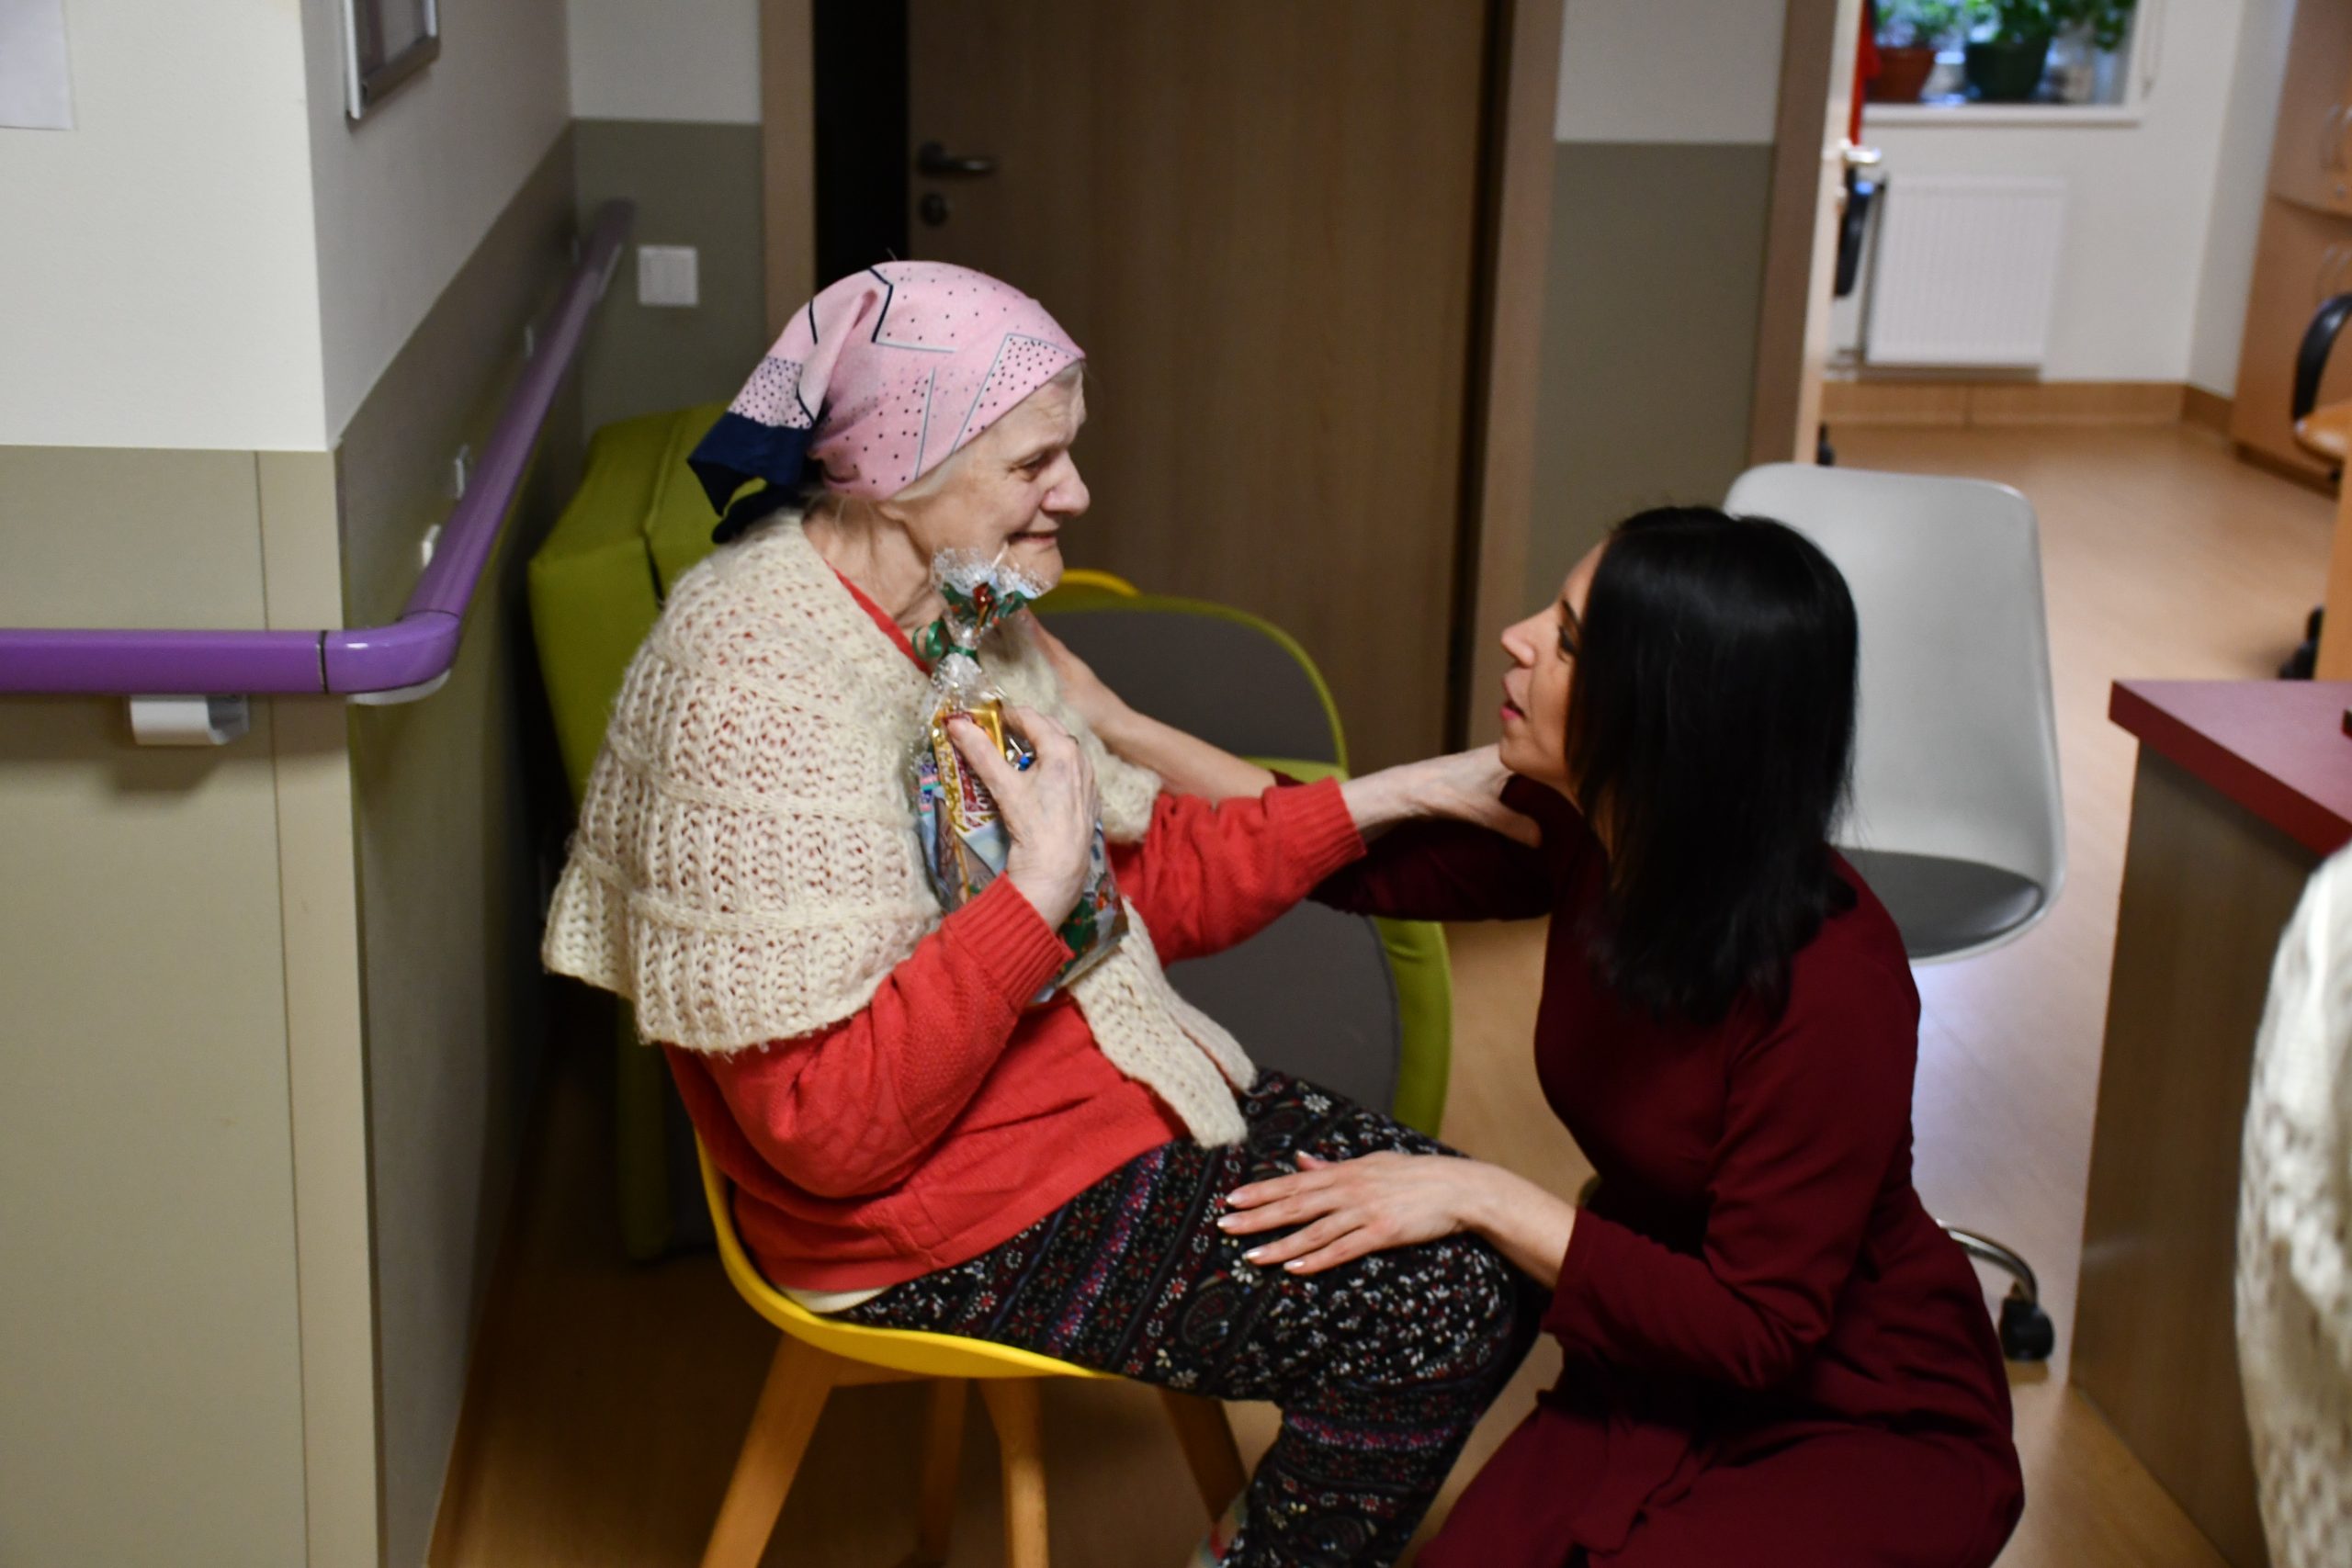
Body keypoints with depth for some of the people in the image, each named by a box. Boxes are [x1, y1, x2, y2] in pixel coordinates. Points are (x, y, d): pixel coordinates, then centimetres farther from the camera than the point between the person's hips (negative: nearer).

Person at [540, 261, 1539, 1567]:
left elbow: (1145, 886, 10)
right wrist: (1042, 884, -28)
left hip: (1109, 1094, 9)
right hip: (945, 1236, -9)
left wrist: (1398, 796, 2)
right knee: (1438, 1314, -12)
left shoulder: (961, 618, 3)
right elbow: (831, 1130, -27)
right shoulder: (759, 690, -25)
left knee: (1486, 1242, 4)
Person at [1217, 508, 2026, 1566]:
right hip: (1665, 1373, 5)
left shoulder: (1830, 989, -29)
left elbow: (1753, 1332, -24)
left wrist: (1485, 1199, -27)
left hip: (1872, 1430, -4)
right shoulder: (1585, 836, -10)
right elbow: (1365, 862, 5)